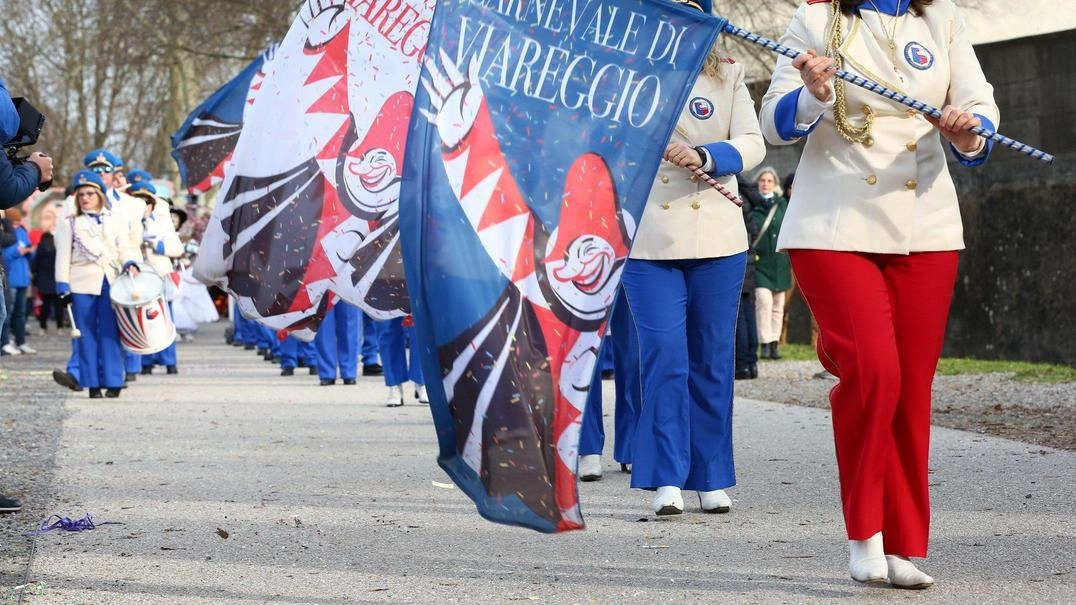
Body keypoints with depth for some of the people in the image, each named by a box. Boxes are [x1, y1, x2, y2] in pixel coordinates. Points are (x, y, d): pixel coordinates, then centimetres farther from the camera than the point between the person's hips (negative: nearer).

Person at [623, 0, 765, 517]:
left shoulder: (728, 77, 10)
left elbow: (752, 144, -1)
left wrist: (705, 157, -20)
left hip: (717, 240, 2)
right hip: (649, 241, -2)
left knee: (712, 361, 6)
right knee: (663, 358, -10)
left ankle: (712, 479, 14)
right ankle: (667, 480, -6)